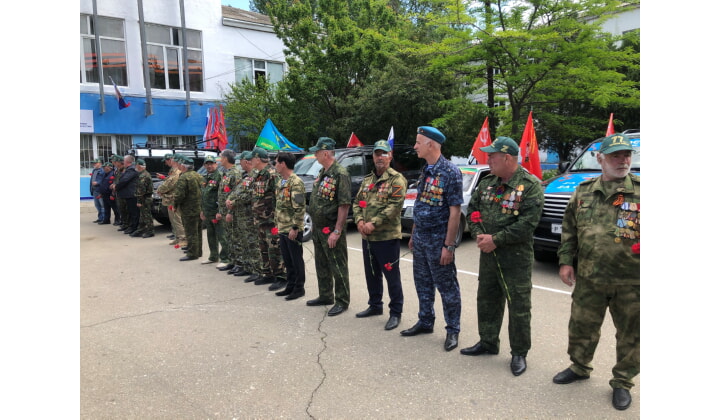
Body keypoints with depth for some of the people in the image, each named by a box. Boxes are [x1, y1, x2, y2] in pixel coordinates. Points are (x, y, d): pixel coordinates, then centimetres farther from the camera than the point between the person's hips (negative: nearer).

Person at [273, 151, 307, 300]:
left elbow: (300, 208, -20)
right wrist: (277, 224, 17)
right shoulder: (280, 183, 14)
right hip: (282, 228, 9)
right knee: (287, 260, 16)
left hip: (292, 229, -9)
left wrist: (295, 227, -21)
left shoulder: (296, 182, -16)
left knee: (296, 260, 2)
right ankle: (290, 286, 26)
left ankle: (299, 288, 12)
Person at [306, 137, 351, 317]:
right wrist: (315, 227, 15)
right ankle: (325, 296, 32)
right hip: (317, 228, 9)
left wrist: (337, 231, -22)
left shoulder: (340, 174, -17)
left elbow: (344, 205, -21)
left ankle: (342, 301, 13)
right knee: (321, 265, 18)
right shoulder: (322, 172, 11)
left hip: (331, 230, -9)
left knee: (338, 267, 1)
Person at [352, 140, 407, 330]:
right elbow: (357, 202, 14)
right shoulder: (367, 180, 14)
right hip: (367, 237, 7)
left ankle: (396, 312, 14)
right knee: (371, 273, 18)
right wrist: (359, 220, -5)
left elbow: (394, 206, -19)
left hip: (387, 237, -7)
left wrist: (374, 223, -21)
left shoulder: (396, 179, -9)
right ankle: (375, 305, 35)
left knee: (392, 275, 1)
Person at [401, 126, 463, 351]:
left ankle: (452, 330, 18)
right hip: (420, 239, 8)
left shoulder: (450, 172, -15)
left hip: (438, 241, -8)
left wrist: (449, 245, -20)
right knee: (423, 283, 17)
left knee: (447, 287, 5)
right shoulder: (425, 171, 9)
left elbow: (454, 211, -18)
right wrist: (413, 235, 15)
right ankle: (425, 322, 32)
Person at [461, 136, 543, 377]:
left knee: (518, 308, 4)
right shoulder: (487, 183, 8)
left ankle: (519, 354, 20)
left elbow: (527, 223, -20)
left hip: (516, 258, -6)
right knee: (487, 301, 17)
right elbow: (472, 210, 12)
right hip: (488, 255, 7)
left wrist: (496, 239, -19)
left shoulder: (530, 185, -12)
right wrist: (478, 235, -6)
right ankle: (488, 343, 35)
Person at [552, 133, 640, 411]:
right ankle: (579, 367, 39)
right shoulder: (584, 191, 5)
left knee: (630, 336, 11)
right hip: (589, 279, 3)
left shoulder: (640, 190, -5)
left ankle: (622, 383, 31)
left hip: (631, 283, -2)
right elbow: (569, 230, 10)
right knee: (581, 327, 16)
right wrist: (565, 261, 4)